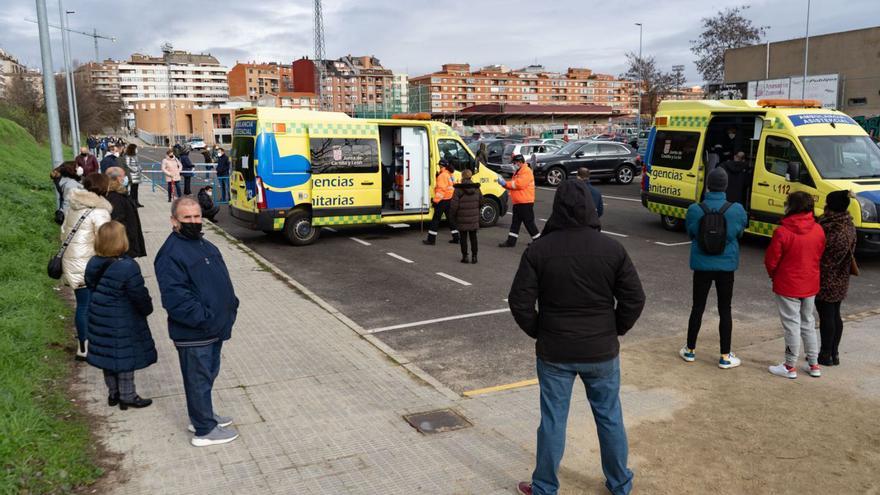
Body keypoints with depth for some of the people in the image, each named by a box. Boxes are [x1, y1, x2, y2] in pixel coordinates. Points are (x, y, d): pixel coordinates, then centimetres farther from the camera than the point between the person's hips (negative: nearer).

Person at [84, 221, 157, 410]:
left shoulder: (93, 264, -2)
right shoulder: (127, 267, -25)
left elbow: (92, 288, 9)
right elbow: (139, 295, -18)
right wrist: (147, 308, 1)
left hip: (99, 319, 7)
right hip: (123, 322, -7)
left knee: (108, 355, 19)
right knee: (126, 357, 6)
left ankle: (113, 393, 32)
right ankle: (127, 396, 17)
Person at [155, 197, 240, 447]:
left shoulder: (205, 246, 11)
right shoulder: (171, 254, -19)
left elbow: (221, 280, 20)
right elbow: (175, 297, -26)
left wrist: (230, 306, 8)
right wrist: (203, 318, -25)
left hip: (215, 328, 9)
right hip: (193, 334, -9)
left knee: (209, 374, 22)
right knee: (199, 378, 4)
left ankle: (203, 416, 40)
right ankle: (205, 430, 18)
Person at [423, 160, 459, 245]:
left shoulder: (442, 176, -15)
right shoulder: (450, 175, 14)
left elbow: (441, 189, -21)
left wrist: (435, 200, -21)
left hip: (443, 200, -9)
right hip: (450, 200, 9)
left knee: (435, 220, -3)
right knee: (450, 219, 15)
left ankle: (431, 239, -1)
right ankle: (456, 238, 18)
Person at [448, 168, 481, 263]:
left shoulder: (458, 189, -12)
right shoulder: (476, 188, 2)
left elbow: (454, 204, -13)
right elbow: (481, 201, 8)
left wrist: (452, 216, -1)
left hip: (462, 218, -4)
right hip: (474, 218, 4)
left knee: (463, 238, 6)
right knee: (473, 237, 12)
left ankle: (465, 256, 7)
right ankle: (474, 256, 14)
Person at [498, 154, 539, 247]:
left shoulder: (527, 172, -13)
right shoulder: (517, 172, 19)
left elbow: (519, 184, -24)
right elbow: (513, 184, 18)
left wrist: (505, 183, -17)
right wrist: (504, 183, -1)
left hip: (525, 203, -10)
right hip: (517, 203, 10)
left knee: (529, 222, -4)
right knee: (515, 222, 10)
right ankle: (511, 241, 14)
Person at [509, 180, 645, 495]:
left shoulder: (539, 250, -11)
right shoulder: (612, 249, -7)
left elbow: (520, 302, -11)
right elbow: (634, 299, -5)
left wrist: (539, 333, 4)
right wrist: (614, 331, 8)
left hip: (554, 352, -1)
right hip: (602, 352, 1)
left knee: (552, 421, 11)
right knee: (610, 418, 17)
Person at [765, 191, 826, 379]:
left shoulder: (782, 232, -21)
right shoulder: (818, 230, -3)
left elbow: (771, 260, -13)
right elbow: (820, 255, 7)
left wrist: (774, 275, 7)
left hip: (788, 286, -5)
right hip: (810, 285, 5)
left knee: (792, 326, 4)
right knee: (808, 323, 18)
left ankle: (790, 367, 14)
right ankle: (814, 365, 26)